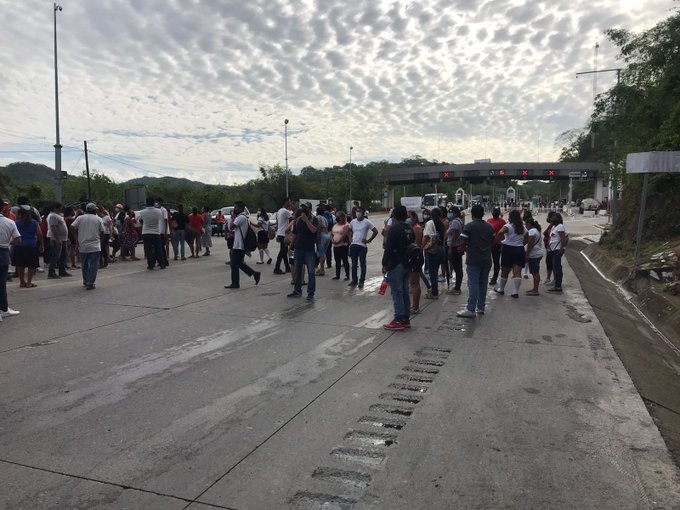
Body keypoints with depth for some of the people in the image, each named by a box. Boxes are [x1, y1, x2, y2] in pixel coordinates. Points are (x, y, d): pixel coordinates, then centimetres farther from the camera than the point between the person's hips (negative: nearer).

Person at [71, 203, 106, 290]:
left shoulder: (80, 218, 4)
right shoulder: (98, 219, 1)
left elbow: (72, 227, -6)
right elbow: (102, 232, 0)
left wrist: (76, 238, 3)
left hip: (83, 246, 3)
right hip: (95, 246, -3)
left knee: (84, 265, 17)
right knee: (93, 265, 0)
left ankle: (85, 281, 28)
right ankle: (90, 283, -5)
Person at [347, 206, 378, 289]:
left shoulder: (367, 222, -7)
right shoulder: (353, 222, 7)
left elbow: (375, 231, -8)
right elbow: (349, 231, 25)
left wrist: (369, 240, -8)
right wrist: (350, 238, 10)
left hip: (362, 246, -4)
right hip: (353, 245, 5)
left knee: (362, 264, 3)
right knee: (354, 264, 11)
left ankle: (361, 281, 12)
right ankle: (354, 280, 21)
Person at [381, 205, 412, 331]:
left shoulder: (394, 229, -13)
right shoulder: (410, 230, 12)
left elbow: (388, 248, -17)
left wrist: (384, 264, -10)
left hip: (395, 265, -8)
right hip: (407, 265, 8)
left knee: (396, 292, -5)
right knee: (405, 292, 13)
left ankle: (399, 321, -3)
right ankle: (406, 319, 18)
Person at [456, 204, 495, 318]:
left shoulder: (469, 226, -9)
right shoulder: (489, 227, 9)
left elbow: (463, 243, -13)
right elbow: (493, 242, 12)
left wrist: (466, 250, 7)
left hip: (473, 260, -5)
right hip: (486, 259, 5)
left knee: (473, 284, -5)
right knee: (483, 283, 12)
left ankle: (471, 309, -4)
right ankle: (481, 307, 19)